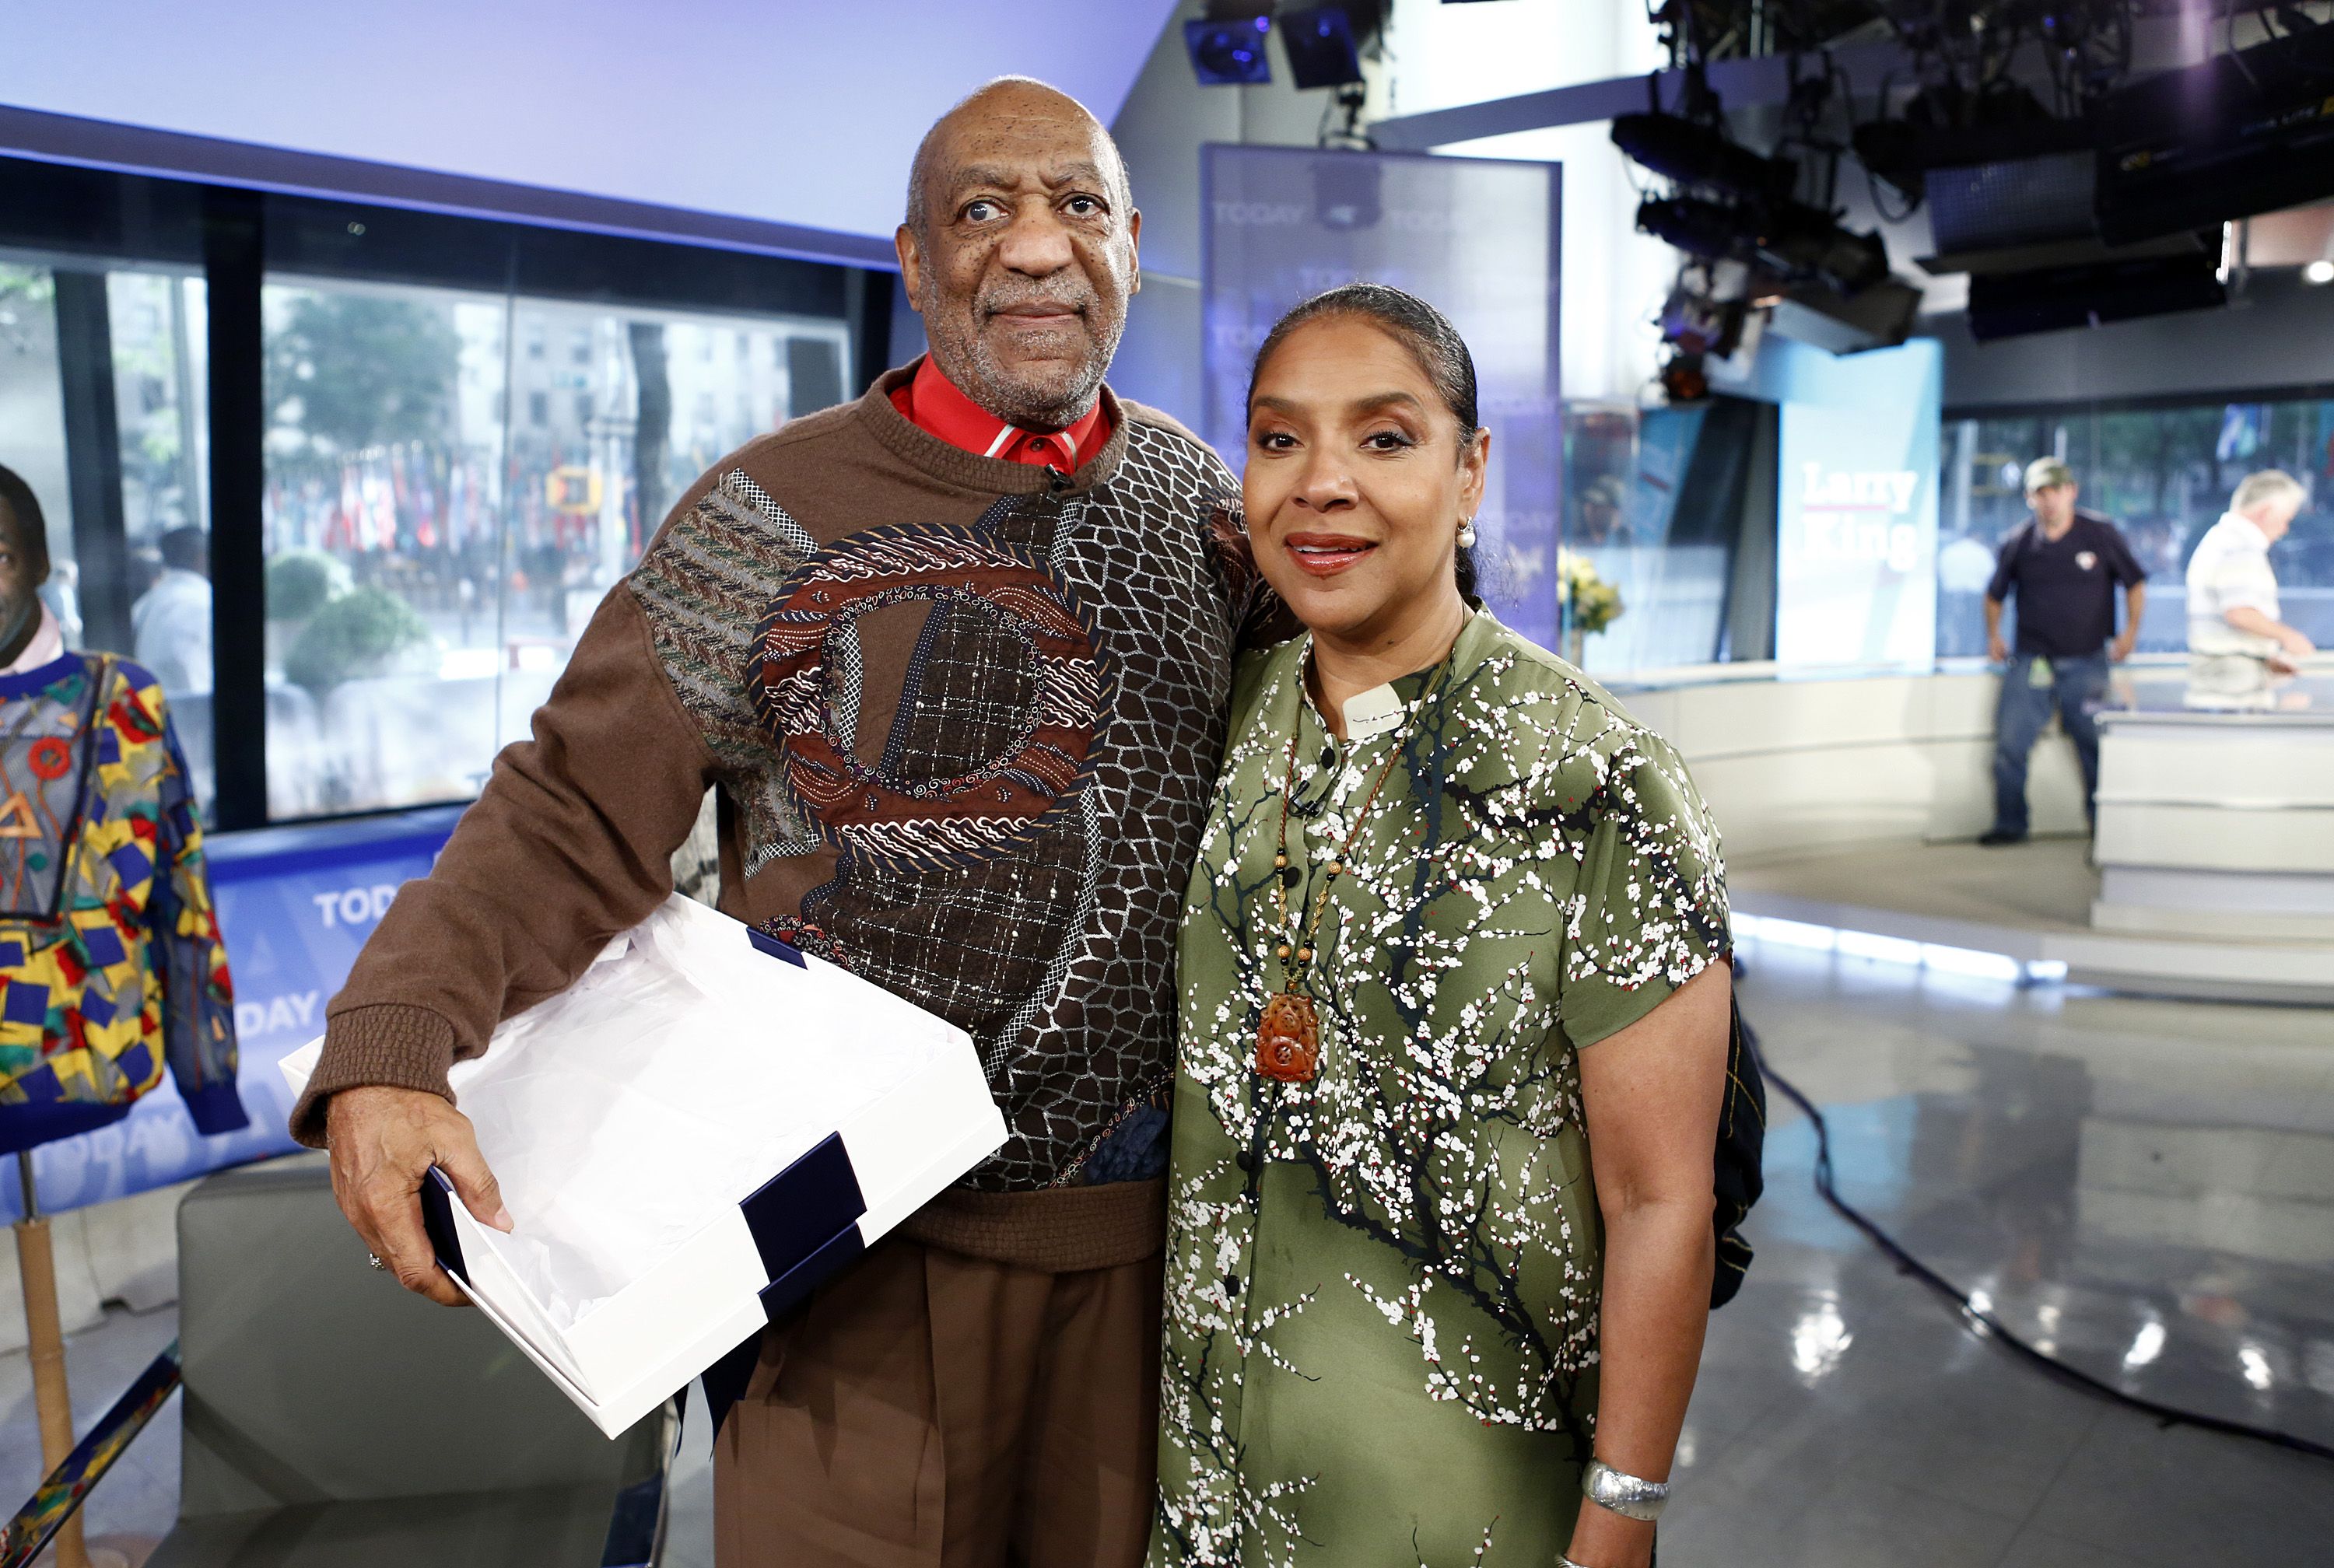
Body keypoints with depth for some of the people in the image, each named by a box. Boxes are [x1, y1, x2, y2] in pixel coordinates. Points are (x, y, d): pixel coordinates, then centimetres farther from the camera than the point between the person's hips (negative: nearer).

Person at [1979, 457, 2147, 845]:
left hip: (2086, 663, -1)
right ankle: (2010, 825, 11)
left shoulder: (2101, 534, -3)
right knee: (2009, 744, -3)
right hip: (2030, 662, 1)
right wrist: (1994, 636, 8)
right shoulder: (2018, 543, 0)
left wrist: (2130, 630, -1)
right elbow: (1995, 595, 15)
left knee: (2095, 747, 6)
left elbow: (2135, 583, 7)